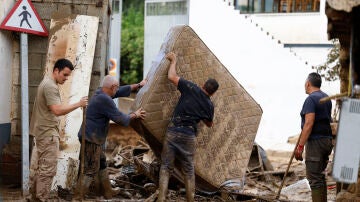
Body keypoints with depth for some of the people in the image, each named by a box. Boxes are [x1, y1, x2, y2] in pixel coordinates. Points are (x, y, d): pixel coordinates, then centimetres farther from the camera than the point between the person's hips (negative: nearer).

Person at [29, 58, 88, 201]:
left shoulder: (47, 82, 14)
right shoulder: (50, 86, -19)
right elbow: (58, 110, -29)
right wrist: (78, 104, -25)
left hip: (44, 131, 11)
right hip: (48, 132, -11)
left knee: (43, 166, 18)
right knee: (48, 168, -6)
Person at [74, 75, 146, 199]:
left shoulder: (101, 93, 7)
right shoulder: (104, 99, -21)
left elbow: (121, 91, 20)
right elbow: (120, 118, -16)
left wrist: (139, 85, 26)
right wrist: (135, 115, 0)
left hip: (91, 138, 10)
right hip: (91, 139, -10)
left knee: (102, 164, 20)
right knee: (90, 171, -7)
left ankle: (108, 191, 31)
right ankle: (77, 198, -5)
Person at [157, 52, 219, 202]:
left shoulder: (191, 89, -1)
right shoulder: (209, 106, 7)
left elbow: (171, 77, -3)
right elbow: (209, 124, 25)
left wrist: (173, 61, 13)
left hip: (173, 132, -1)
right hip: (189, 136, 1)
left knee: (166, 167, 5)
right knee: (189, 170, 14)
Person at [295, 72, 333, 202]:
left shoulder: (311, 99, -13)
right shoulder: (327, 98, 15)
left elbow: (309, 124, -20)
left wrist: (300, 146, -20)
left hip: (315, 141, -9)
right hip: (327, 139, 9)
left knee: (314, 178, -7)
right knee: (320, 175, 16)